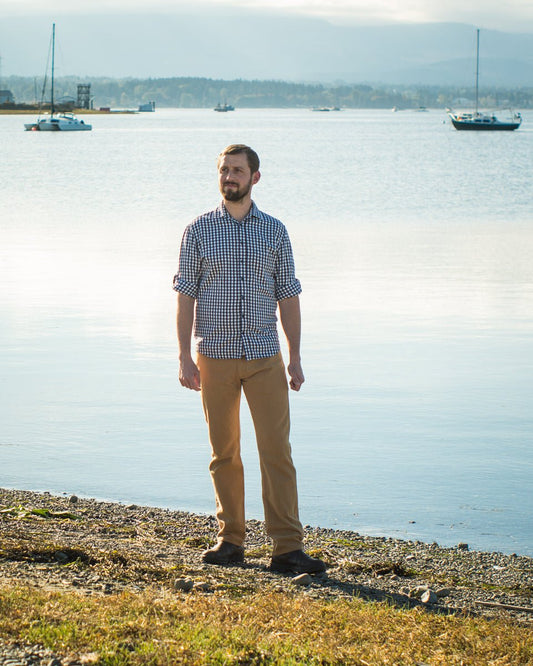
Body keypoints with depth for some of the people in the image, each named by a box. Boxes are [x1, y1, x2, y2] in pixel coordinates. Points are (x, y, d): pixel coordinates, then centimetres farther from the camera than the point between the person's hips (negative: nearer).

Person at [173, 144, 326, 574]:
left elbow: (288, 298, 9)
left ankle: (288, 548, -6)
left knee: (277, 450, -6)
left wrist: (296, 357, 5)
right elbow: (186, 296, 2)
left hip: (265, 358, 0)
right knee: (224, 453, 6)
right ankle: (231, 539, 16)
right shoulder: (199, 231, 3)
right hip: (216, 357, 0)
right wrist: (185, 356, -5)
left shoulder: (274, 231, 7)